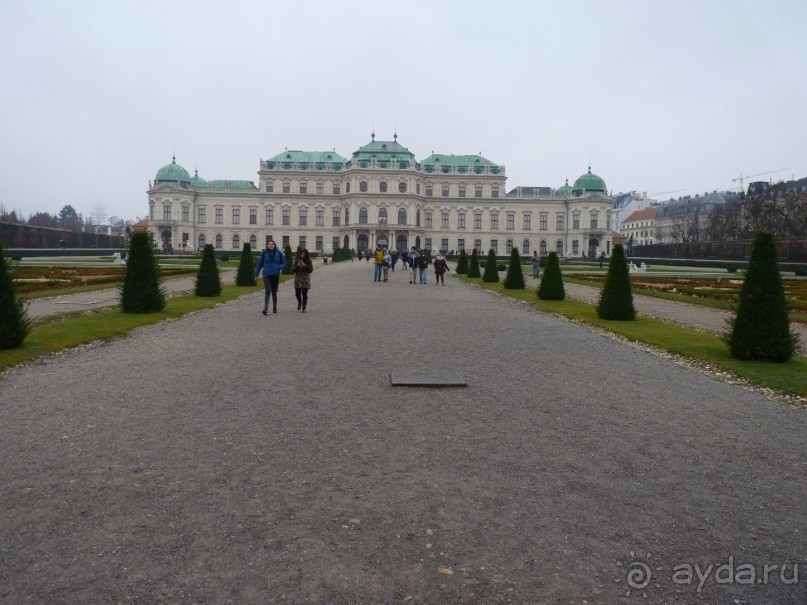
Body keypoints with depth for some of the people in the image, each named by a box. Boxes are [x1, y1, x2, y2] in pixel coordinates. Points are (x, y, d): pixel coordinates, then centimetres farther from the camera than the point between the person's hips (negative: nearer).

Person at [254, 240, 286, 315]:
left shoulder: (278, 253, 1)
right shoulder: (264, 253, 0)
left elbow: (284, 263, 8)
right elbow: (259, 264, 7)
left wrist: (279, 267, -13)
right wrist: (256, 275, 7)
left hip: (275, 275, 2)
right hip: (266, 275, -2)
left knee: (274, 292, 12)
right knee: (267, 292, -12)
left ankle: (275, 308, 25)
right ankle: (266, 309, -16)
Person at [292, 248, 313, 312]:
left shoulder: (308, 261, 2)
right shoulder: (297, 261, 6)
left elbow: (311, 269, -5)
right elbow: (292, 270, 4)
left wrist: (305, 266, -18)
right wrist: (297, 266, -13)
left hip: (305, 280, -2)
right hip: (298, 280, 2)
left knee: (304, 294, -3)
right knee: (297, 293, 3)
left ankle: (303, 307, 5)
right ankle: (299, 303, 33)